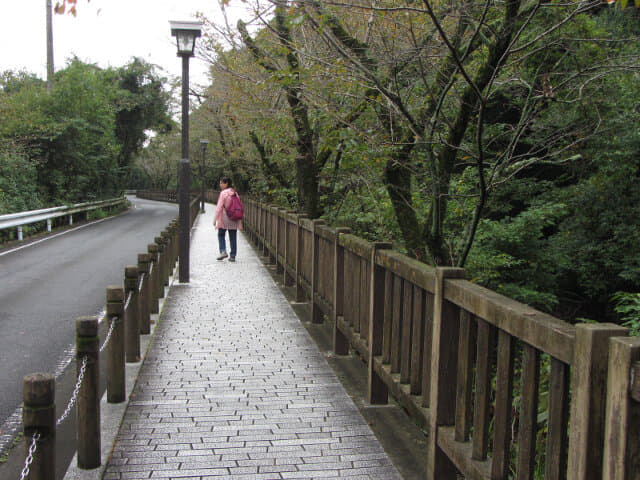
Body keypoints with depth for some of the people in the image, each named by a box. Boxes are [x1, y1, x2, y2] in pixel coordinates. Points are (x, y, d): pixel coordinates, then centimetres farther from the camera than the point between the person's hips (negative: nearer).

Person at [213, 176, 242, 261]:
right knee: (233, 237, 8)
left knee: (221, 235, 10)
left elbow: (219, 207, -13)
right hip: (234, 219, 5)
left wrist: (215, 219, -8)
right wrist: (239, 222, 14)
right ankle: (233, 255, 9)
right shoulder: (235, 193, 7)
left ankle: (223, 251, -6)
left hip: (224, 219, -5)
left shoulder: (223, 193, -10)